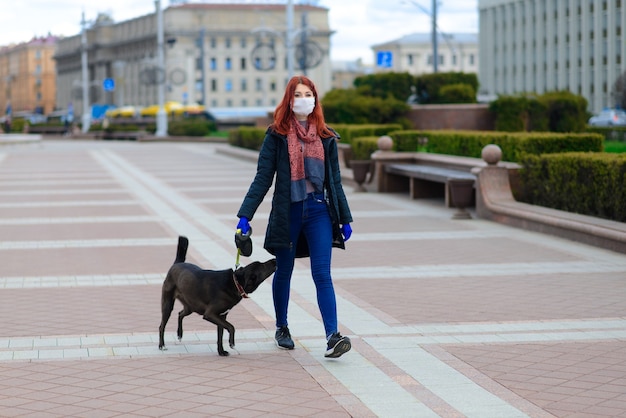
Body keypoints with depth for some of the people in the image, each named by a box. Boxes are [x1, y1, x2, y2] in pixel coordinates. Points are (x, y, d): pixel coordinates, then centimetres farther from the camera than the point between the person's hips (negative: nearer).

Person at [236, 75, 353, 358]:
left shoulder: (326, 137, 7)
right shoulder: (277, 135, -1)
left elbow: (334, 180, 13)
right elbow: (263, 178, -2)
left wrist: (344, 218, 12)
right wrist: (245, 215, -10)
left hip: (319, 210, 1)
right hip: (287, 211, -1)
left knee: (322, 274, -10)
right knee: (283, 272, 12)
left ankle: (333, 336, -18)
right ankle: (282, 328, 32)